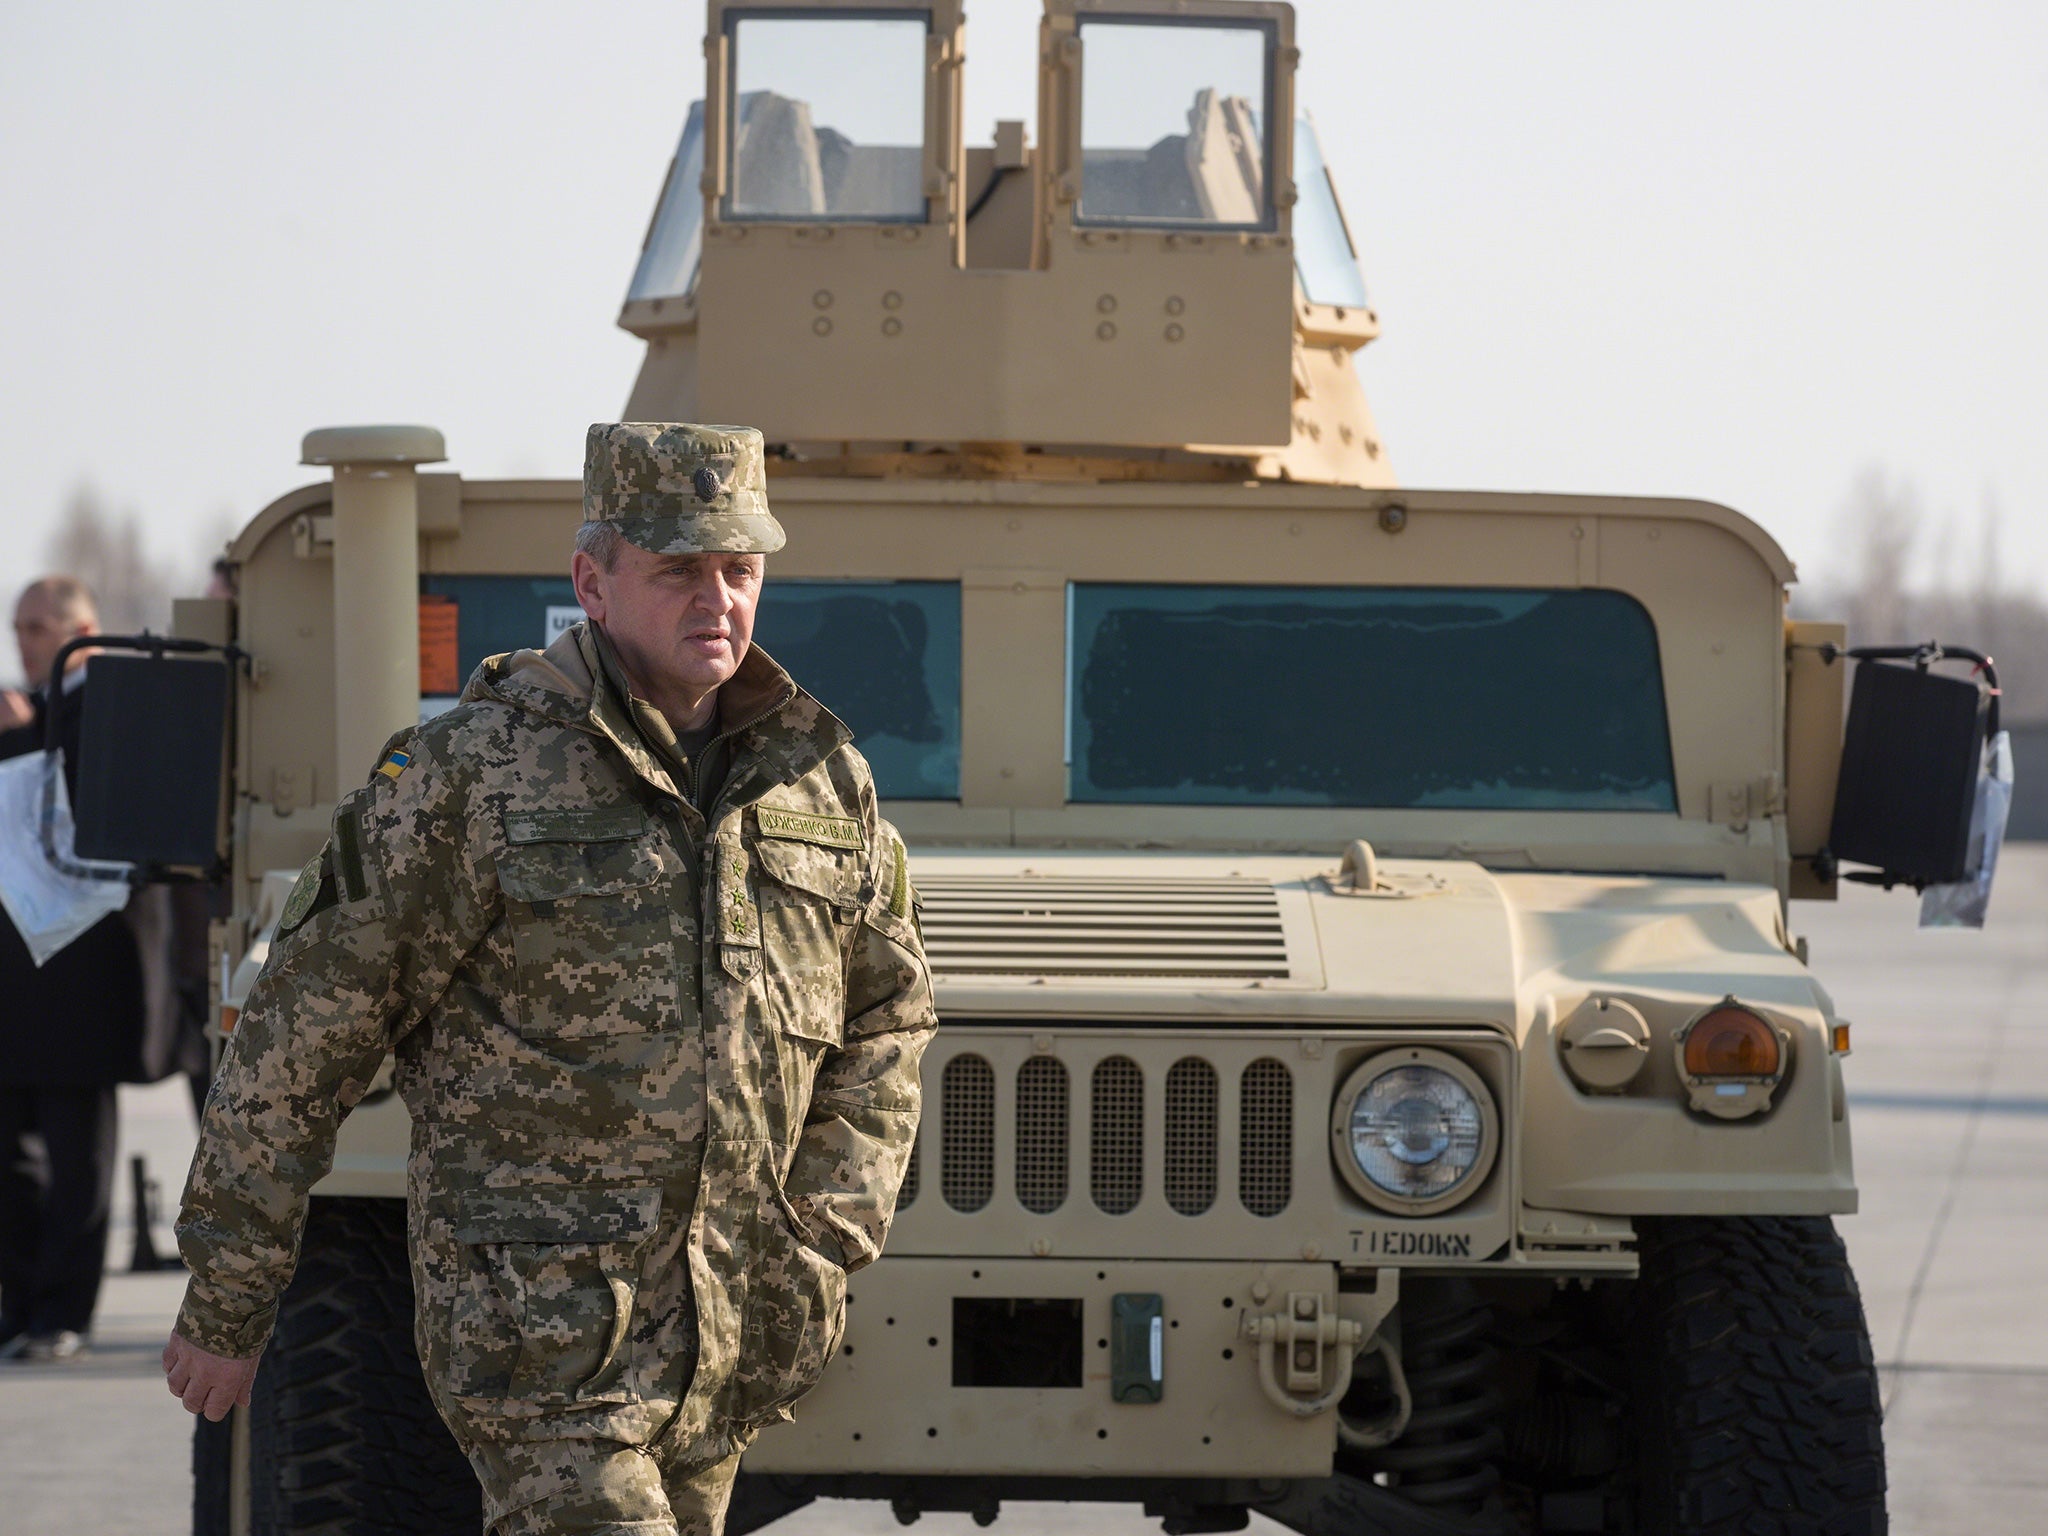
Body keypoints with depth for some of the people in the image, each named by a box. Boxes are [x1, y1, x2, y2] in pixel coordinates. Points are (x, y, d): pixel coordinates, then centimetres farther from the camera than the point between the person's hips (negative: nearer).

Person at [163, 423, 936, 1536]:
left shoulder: (822, 780, 7)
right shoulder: (467, 775, -9)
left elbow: (885, 1021, 20)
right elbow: (302, 1040, -5)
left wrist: (824, 1234, 6)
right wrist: (224, 1305, -3)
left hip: (731, 1334, 6)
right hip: (543, 1335, -6)